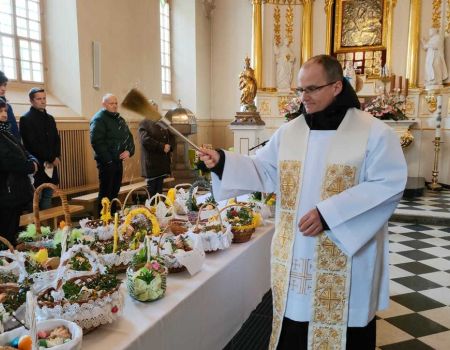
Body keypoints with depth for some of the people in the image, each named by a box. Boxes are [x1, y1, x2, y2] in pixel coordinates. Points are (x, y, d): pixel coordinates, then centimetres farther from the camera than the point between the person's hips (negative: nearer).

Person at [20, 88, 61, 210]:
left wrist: (56, 157, -4)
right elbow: (33, 144, -14)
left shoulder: (50, 118, 16)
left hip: (51, 165, 7)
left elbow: (57, 140, 14)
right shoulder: (26, 119, -7)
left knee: (47, 199, 11)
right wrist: (52, 158, -12)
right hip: (37, 166, -6)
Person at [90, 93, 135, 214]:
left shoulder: (120, 119, 17)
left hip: (119, 161, 8)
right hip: (107, 163, -8)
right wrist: (108, 160, -21)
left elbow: (129, 137, 18)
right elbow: (97, 142, -19)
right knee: (106, 192, -3)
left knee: (115, 191, 15)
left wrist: (129, 151, -2)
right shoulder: (98, 119, -9)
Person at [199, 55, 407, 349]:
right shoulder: (288, 131, 6)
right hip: (294, 254, 4)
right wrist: (222, 161, -11)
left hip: (345, 256, -3)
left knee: (342, 326, 11)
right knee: (294, 325, 15)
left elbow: (389, 185, -15)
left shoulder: (374, 132, -8)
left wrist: (329, 213, -22)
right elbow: (262, 171, 7)